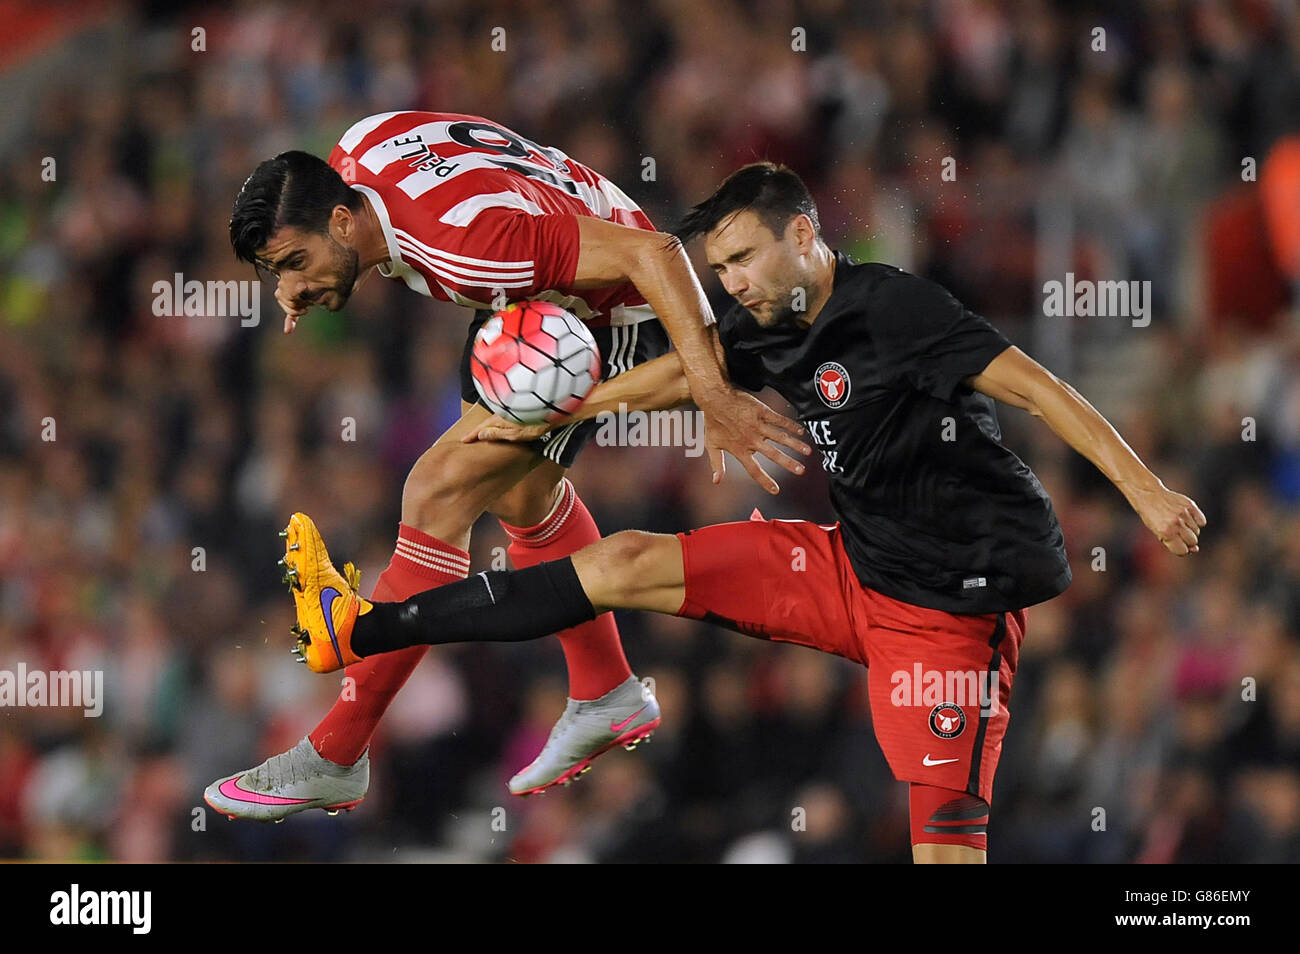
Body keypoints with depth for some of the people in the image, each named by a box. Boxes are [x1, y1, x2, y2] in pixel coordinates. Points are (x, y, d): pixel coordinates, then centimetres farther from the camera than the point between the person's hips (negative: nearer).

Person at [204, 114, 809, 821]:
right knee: (519, 494, 25)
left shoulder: (464, 244, -39)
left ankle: (333, 761, -12)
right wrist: (305, 274, -4)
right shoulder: (357, 155, -16)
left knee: (438, 494, -16)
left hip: (613, 318, -10)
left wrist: (712, 395, -46)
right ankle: (608, 697, 46)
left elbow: (650, 253, -40)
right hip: (533, 302, 10)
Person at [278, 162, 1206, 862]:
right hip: (853, 570, 8)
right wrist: (547, 418, 25)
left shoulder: (894, 308, -18)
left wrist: (1147, 492, -28)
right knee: (630, 562, 3)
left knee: (946, 845, -16)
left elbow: (1041, 388, -22)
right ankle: (360, 630, 6)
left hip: (947, 608, -8)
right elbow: (677, 375, 22)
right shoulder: (772, 328, 6)